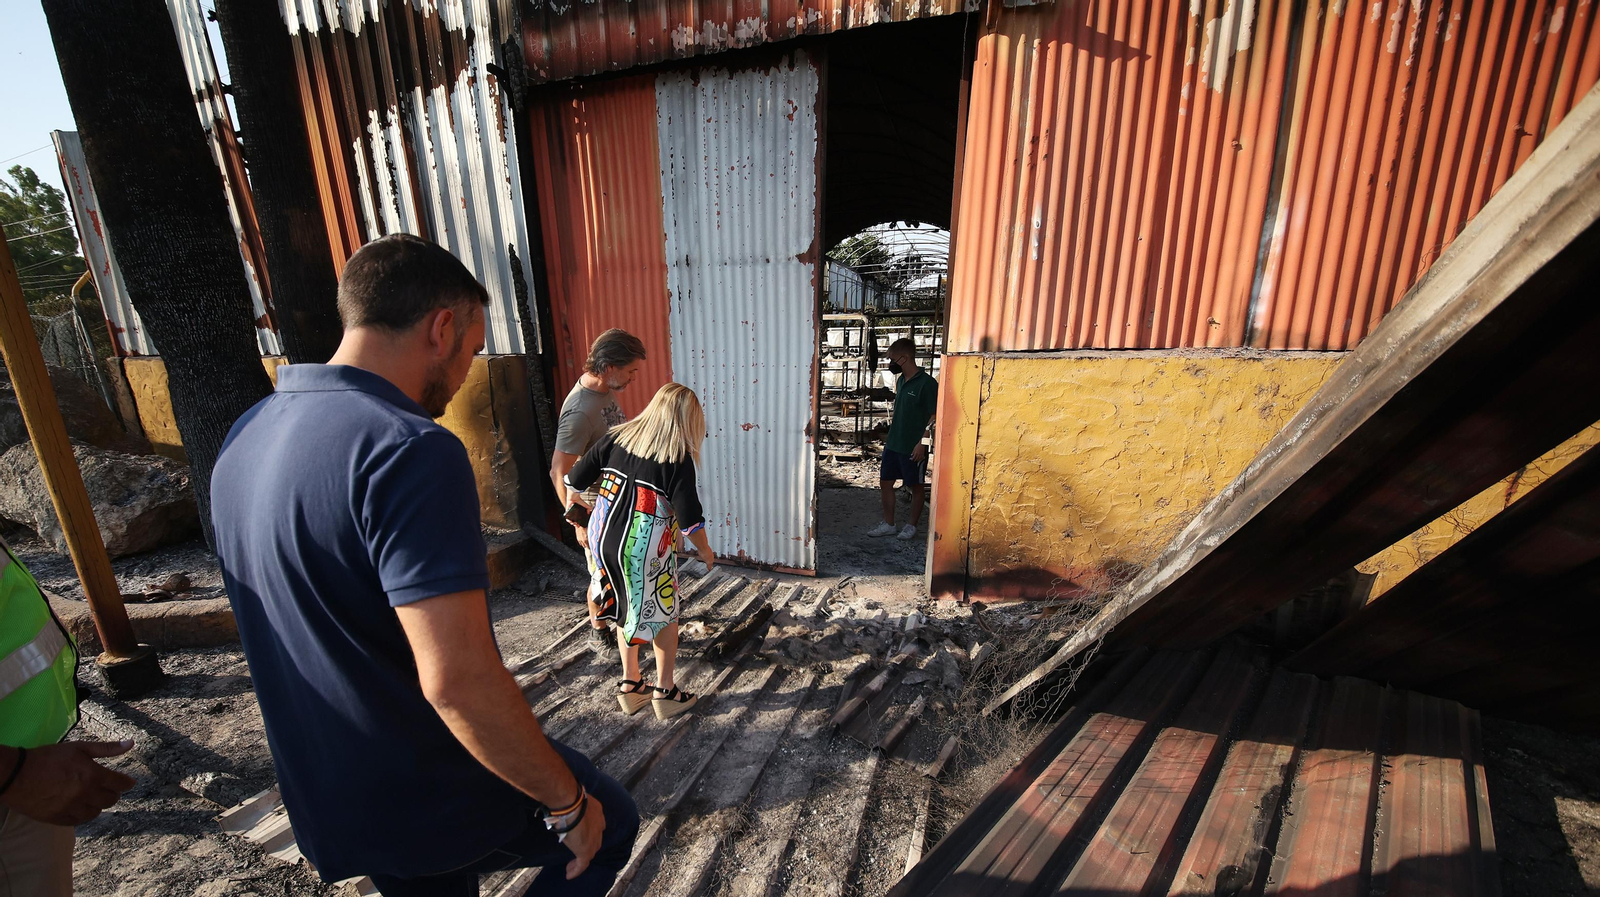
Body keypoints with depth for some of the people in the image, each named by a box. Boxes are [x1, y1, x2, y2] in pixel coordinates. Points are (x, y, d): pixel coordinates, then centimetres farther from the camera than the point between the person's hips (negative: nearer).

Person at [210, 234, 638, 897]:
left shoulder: (246, 435, 1)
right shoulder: (409, 450, -30)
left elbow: (296, 630, 12)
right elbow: (459, 681, -34)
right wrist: (569, 803, -18)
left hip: (324, 800, 8)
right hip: (439, 798, -7)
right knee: (610, 823, 19)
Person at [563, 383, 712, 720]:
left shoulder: (617, 437, 0)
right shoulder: (679, 459, -14)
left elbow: (573, 481, 2)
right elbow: (690, 520, -14)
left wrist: (580, 522, 15)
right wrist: (705, 550, 4)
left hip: (602, 539, 5)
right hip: (645, 551, -5)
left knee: (625, 610, 24)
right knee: (664, 615, 17)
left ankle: (630, 684, 36)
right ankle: (665, 692, 27)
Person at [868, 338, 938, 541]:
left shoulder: (926, 383, -16)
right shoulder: (900, 380, 9)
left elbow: (935, 416, -16)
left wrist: (923, 442, -18)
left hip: (913, 447, -8)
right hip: (893, 444, 8)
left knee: (916, 486, 9)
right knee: (885, 482, 11)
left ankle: (912, 525, 25)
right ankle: (888, 524, 24)